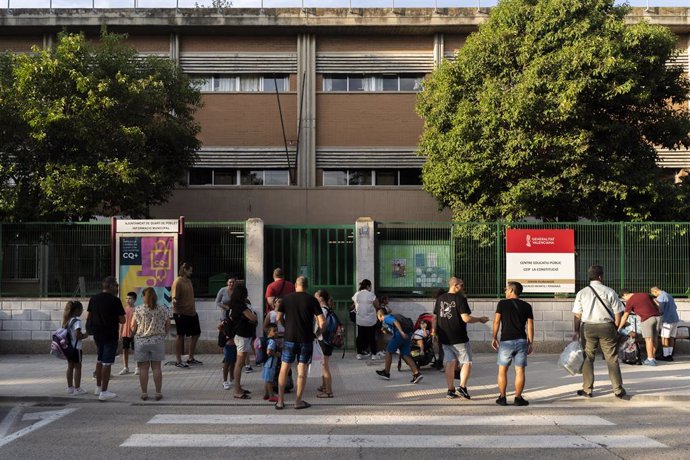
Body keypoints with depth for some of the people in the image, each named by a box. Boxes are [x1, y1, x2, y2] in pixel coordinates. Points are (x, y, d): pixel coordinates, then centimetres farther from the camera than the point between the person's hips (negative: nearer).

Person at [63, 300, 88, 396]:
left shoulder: (67, 320, 8)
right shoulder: (76, 321, -17)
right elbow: (77, 335, -23)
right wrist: (85, 335, -6)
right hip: (76, 347, -8)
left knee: (70, 366, 14)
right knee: (77, 367, -1)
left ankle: (70, 387, 21)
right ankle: (77, 389, 1)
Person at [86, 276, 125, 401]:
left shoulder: (93, 299, 5)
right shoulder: (115, 300, -14)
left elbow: (88, 317, 10)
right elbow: (122, 320, -12)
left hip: (97, 334, 6)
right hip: (110, 335, -6)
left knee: (100, 360, 22)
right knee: (107, 363, -3)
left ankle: (98, 387, 30)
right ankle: (104, 392, -3)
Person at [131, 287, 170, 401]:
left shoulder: (138, 309, -4)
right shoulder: (163, 310, 1)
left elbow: (133, 327, 0)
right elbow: (168, 326, 7)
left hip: (141, 341, -1)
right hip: (157, 341, 2)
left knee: (143, 368, 4)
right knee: (156, 367, 6)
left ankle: (144, 393, 6)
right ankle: (158, 393, 7)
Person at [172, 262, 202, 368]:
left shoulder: (188, 280, 12)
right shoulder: (178, 282, -14)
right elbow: (175, 298, -20)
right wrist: (177, 312, -29)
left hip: (192, 312, 9)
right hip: (181, 314, -9)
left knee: (196, 334, 13)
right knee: (180, 335, -1)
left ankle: (191, 358, 24)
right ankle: (178, 361, 7)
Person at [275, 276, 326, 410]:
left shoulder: (286, 298, 0)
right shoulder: (311, 299, -4)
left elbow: (279, 318, 2)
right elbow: (322, 321, -10)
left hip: (290, 337, 1)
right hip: (306, 339, -1)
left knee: (284, 368, 10)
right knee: (302, 369, 6)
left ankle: (280, 401, 9)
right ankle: (298, 401, 8)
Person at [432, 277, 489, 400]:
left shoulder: (440, 299, 7)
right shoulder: (460, 299, -13)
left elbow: (435, 317, 12)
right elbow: (466, 318, -19)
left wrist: (434, 332, 24)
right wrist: (480, 319, -5)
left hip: (445, 338, 6)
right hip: (459, 338, -6)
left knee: (450, 363, 10)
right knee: (467, 362, 6)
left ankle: (450, 390, 11)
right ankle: (462, 387, -7)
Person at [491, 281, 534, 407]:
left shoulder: (502, 303, 0)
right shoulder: (526, 306, 6)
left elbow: (496, 321, -3)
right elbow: (530, 326, 3)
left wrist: (494, 338, 7)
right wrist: (530, 343, 8)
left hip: (506, 341, -2)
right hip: (522, 341, 2)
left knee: (502, 370, 8)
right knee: (520, 370, 4)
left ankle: (502, 397, 8)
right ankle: (518, 398, 4)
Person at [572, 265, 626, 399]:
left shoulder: (581, 293, 2)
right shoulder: (609, 292, -2)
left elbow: (577, 315, 2)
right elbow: (617, 314, -1)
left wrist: (577, 331, 10)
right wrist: (616, 329, 11)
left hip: (587, 327, 1)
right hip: (607, 327, -1)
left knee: (588, 358, 9)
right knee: (612, 359, 6)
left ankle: (587, 390, 12)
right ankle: (618, 390, 9)